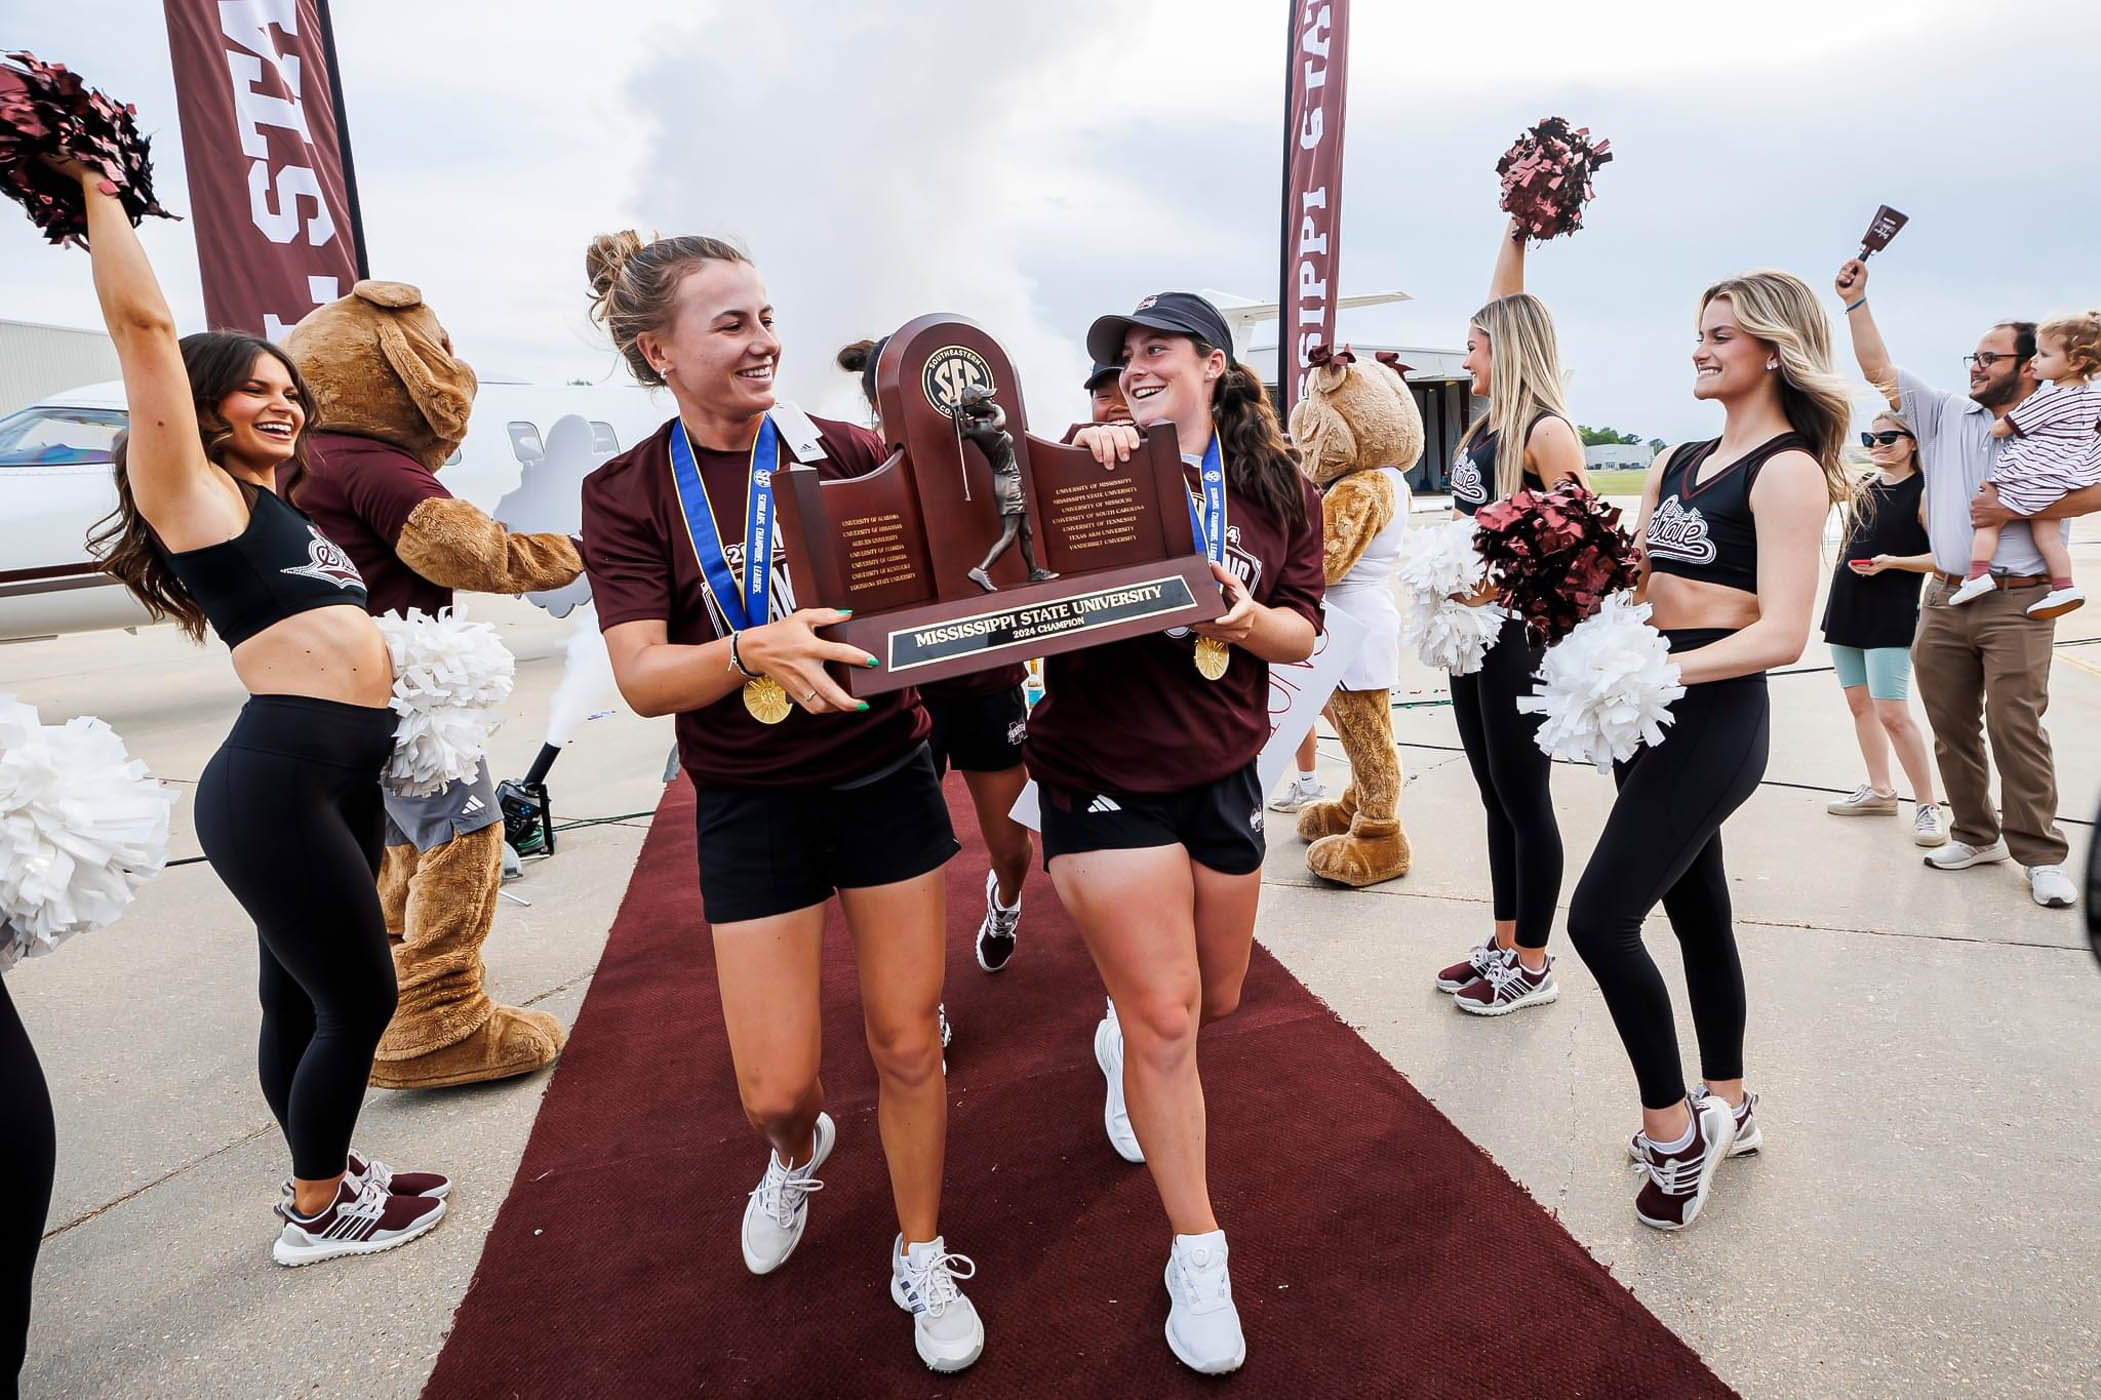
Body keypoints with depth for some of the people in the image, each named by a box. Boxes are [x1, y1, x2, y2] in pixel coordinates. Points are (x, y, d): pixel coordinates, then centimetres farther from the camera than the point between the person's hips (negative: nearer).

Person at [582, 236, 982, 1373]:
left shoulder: (844, 453, -2)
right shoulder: (628, 494, -5)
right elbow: (642, 677, -14)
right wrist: (753, 649, -34)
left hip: (886, 775, 1)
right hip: (753, 805, -1)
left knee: (908, 1043, 9)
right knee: (774, 1087, 3)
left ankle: (922, 1261, 34)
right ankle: (799, 1151, 43)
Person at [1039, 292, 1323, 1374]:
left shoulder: (1279, 489, 2)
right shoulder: (1098, 465, -4)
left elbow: (1303, 633, 2)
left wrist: (1247, 617, -20)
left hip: (1221, 769, 4)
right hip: (1103, 771, -3)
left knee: (1217, 999, 20)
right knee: (1167, 1018, -2)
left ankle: (1122, 1036, 56)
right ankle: (1198, 1257, 19)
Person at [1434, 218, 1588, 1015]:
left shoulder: (1547, 431, -12)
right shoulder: (1488, 425, 10)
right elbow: (1503, 313, 19)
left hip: (1519, 633, -8)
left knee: (1525, 802, 1)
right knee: (1497, 801, 13)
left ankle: (1532, 967, 14)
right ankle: (1503, 945, 25)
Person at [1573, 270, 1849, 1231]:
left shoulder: (1789, 470, -9)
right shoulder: (1676, 462, 15)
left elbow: (1782, 633, -18)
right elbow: (1627, 578, 13)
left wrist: (1664, 668, -28)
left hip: (1713, 717, -8)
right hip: (1650, 712, 8)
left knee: (1600, 917, -11)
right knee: (1696, 909, 17)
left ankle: (1672, 1128, 8)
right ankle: (1726, 1107, 33)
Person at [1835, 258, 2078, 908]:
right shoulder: (1947, 414, 13)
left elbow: (2094, 490, -12)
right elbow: (1880, 369, 11)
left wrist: (2014, 511, -13)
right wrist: (1856, 301, 5)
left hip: (2015, 604, -4)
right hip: (1943, 599, 4)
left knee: (2015, 727, -7)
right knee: (1950, 726, 8)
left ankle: (2041, 856, 4)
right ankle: (1976, 835, 22)